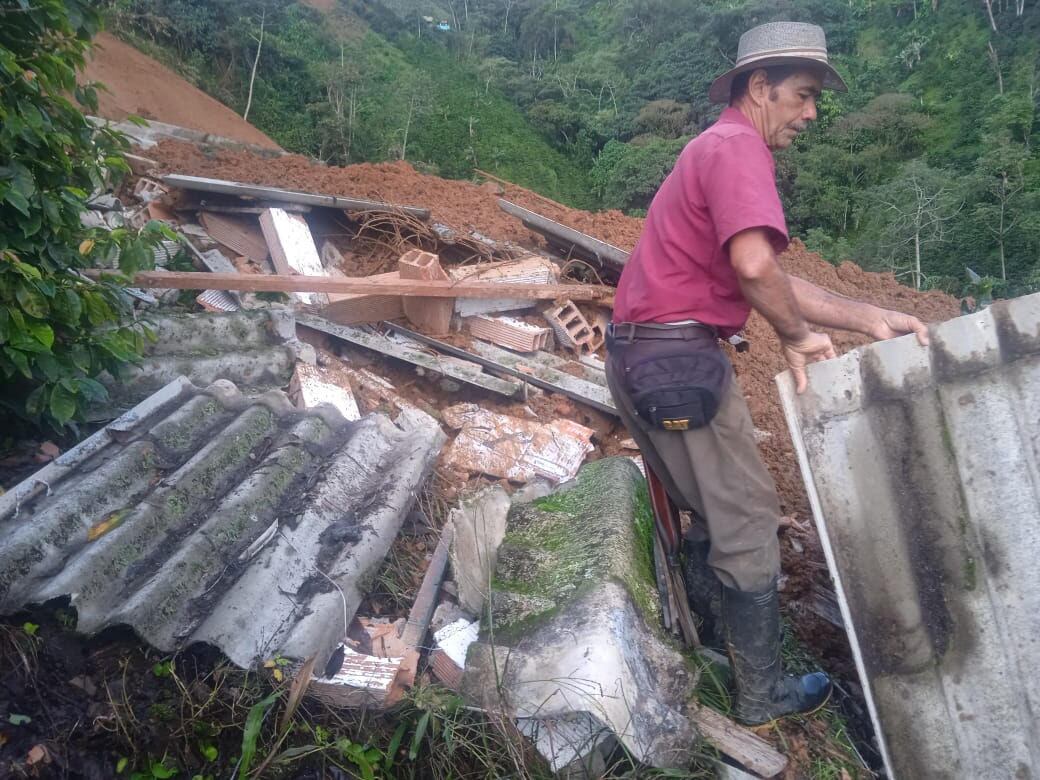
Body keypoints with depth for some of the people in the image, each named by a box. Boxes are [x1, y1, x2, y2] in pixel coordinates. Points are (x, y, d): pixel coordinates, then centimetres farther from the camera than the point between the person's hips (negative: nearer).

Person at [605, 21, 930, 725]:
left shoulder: (718, 151, 21)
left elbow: (770, 280, 17)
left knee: (710, 508, 24)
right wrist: (797, 335, -10)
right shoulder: (738, 146, -11)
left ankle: (711, 633, 41)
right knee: (747, 520, 2)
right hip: (680, 358, -10)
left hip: (644, 355, 10)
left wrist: (870, 318, 11)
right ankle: (764, 693, 18)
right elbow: (754, 265, -29)